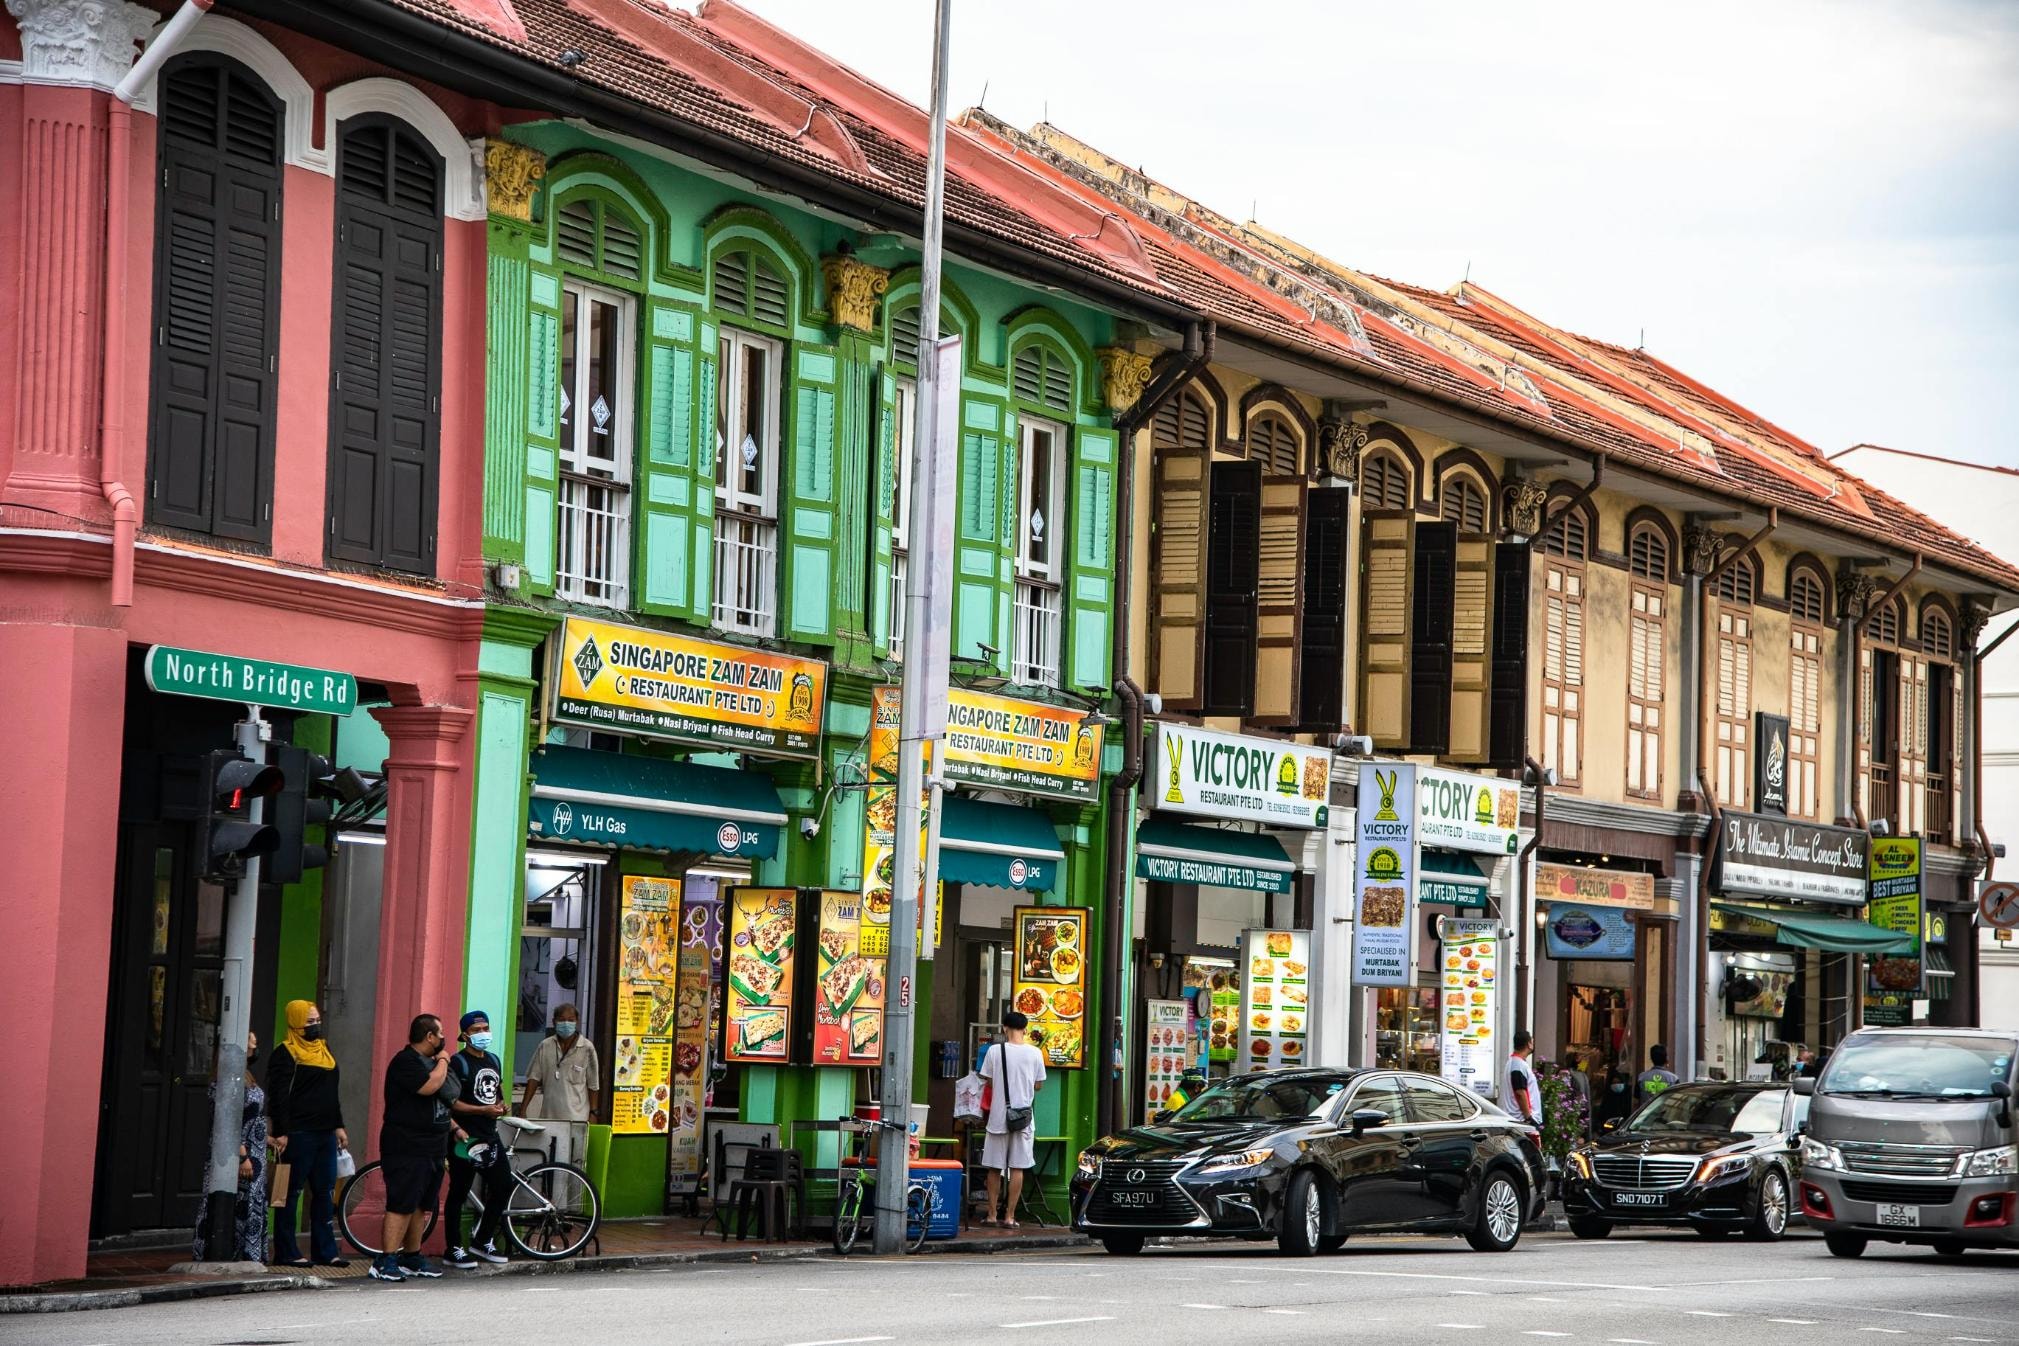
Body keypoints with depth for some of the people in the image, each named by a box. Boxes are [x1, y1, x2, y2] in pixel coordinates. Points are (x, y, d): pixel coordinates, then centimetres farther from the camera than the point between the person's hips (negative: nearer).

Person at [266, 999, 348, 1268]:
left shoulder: (324, 1050, 17)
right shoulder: (286, 1054, -8)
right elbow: (279, 1096, -14)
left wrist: (338, 1126, 19)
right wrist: (281, 1133, -20)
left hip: (325, 1134, 8)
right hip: (298, 1134, -8)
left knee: (325, 1193, 9)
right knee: (291, 1193, -3)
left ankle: (325, 1251, 14)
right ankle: (286, 1253, 0)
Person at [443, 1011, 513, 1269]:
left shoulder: (494, 1061, 16)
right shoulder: (457, 1063, -9)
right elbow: (452, 1103, -15)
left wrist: (501, 1105, 4)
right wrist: (484, 1110, -21)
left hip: (489, 1136, 8)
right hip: (465, 1138, -8)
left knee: (503, 1186, 7)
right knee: (459, 1194, 0)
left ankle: (482, 1241, 21)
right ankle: (454, 1249, 7)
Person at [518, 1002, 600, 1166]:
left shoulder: (587, 1048, -3)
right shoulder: (545, 1046, 5)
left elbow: (593, 1085, 1)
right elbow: (534, 1079, 7)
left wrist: (593, 1113, -2)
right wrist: (523, 1109, 3)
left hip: (576, 1118, -3)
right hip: (548, 1117, 3)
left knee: (575, 1163, -7)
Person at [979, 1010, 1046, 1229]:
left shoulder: (995, 1051, -7)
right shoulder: (1035, 1054, -4)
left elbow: (988, 1082, 0)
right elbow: (1038, 1085, 4)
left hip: (998, 1116, 0)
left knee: (994, 1168, 9)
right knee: (1017, 1168, 4)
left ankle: (992, 1214, 13)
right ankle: (1009, 1216, 2)